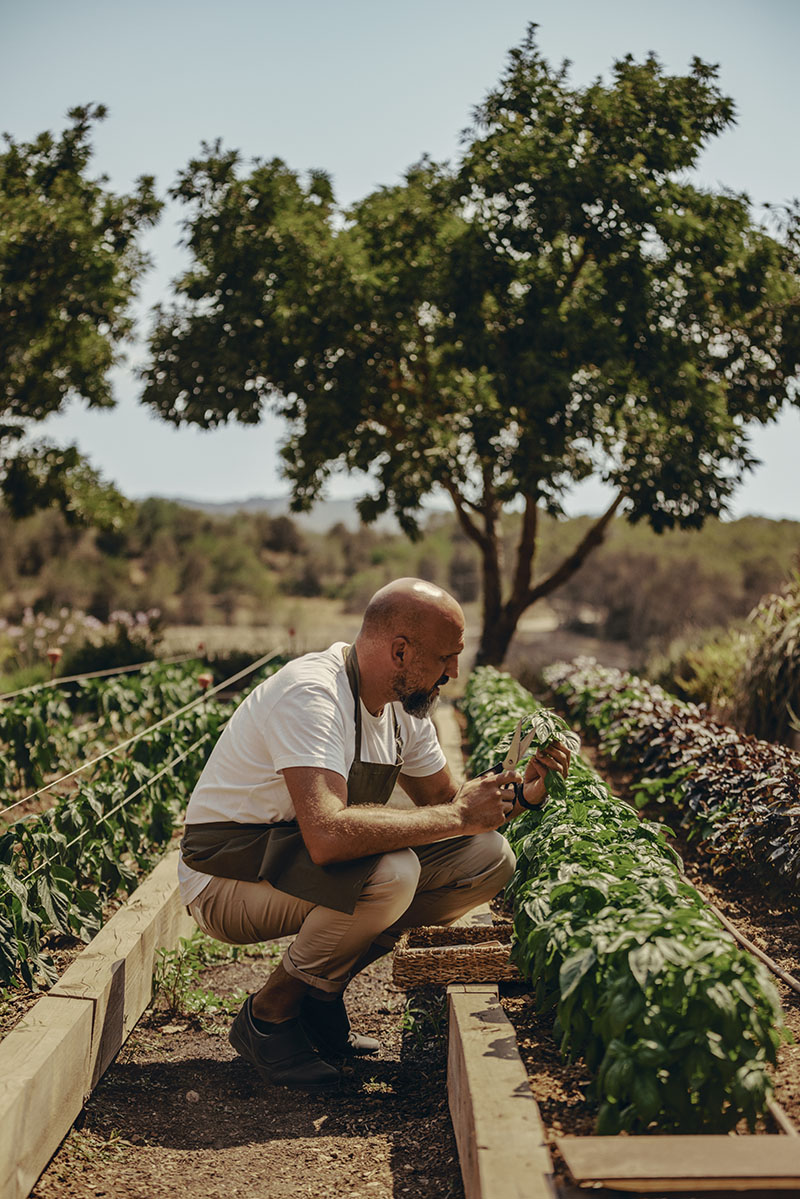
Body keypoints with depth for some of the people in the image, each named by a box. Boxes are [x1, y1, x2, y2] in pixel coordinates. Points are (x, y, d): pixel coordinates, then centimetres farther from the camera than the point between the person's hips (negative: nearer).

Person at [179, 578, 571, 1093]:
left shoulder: (403, 706, 0)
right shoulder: (310, 694, -28)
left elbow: (443, 798, 12)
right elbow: (328, 836, -41)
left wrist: (518, 794, -8)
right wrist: (457, 817, -32)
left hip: (305, 858, 9)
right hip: (227, 876, -8)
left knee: (488, 857, -5)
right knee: (390, 872, -35)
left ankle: (322, 991, 5)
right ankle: (268, 1014, -9)